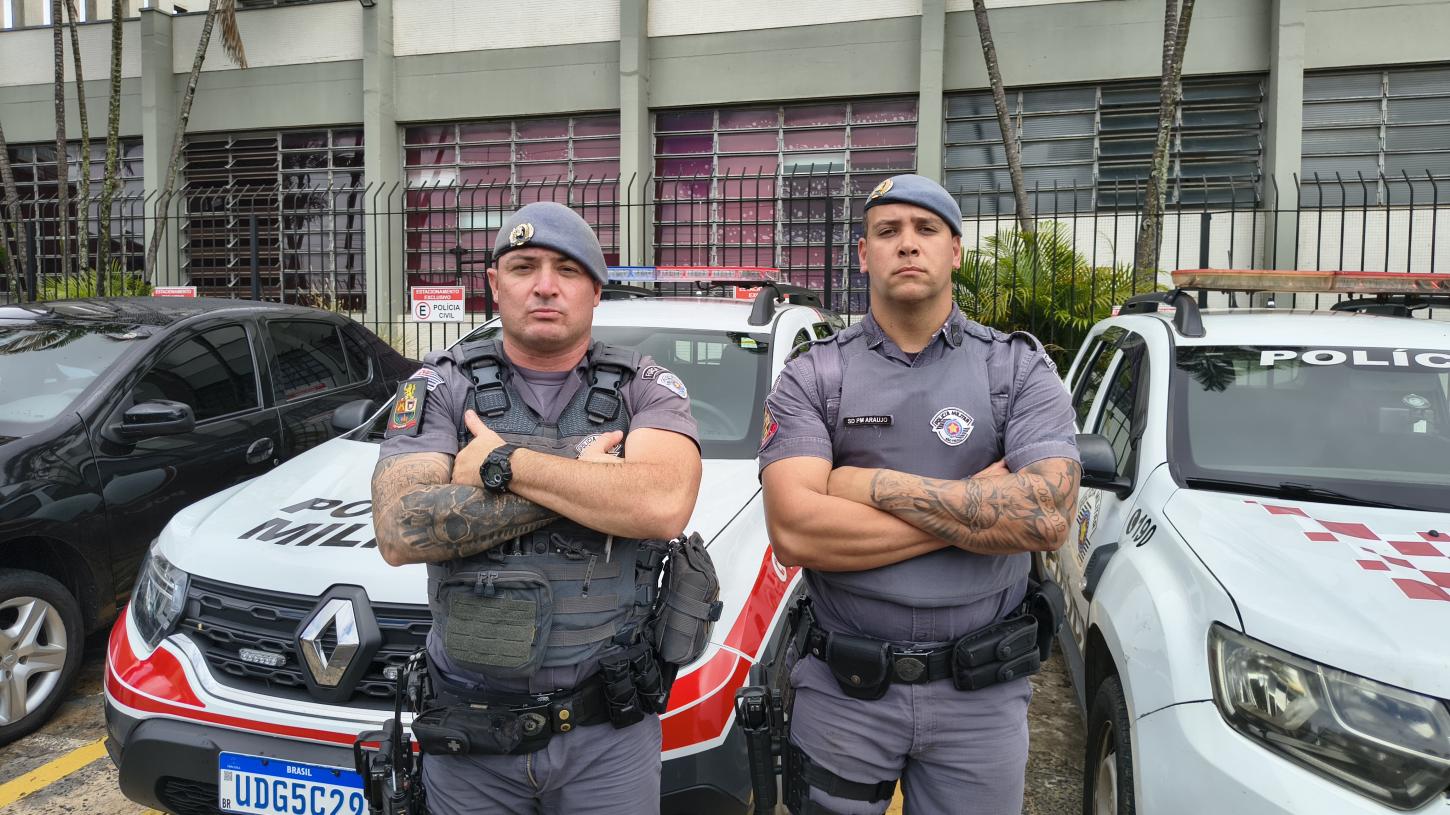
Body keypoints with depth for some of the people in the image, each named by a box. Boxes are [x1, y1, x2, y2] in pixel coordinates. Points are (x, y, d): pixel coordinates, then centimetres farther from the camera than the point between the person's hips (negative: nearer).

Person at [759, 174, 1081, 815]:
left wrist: (872, 484, -17)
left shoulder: (1019, 369, -1)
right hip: (841, 689, 0)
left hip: (981, 692, 1)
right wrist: (974, 505, -16)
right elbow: (793, 533, -18)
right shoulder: (810, 377, -4)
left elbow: (1048, 518, -17)